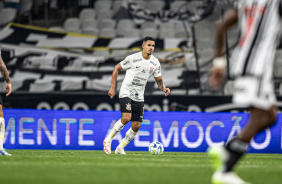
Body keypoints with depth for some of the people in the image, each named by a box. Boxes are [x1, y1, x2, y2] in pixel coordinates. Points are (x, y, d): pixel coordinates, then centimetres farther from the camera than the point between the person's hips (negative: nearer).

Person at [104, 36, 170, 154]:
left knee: (136, 125, -2)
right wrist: (113, 88, -6)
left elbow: (159, 80, 13)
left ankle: (120, 148, 13)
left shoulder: (155, 63, 3)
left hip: (139, 96, 5)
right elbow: (116, 69, -2)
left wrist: (164, 88, -10)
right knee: (126, 117, -25)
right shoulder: (133, 58, -11)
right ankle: (108, 139, -7)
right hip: (126, 92, -5)